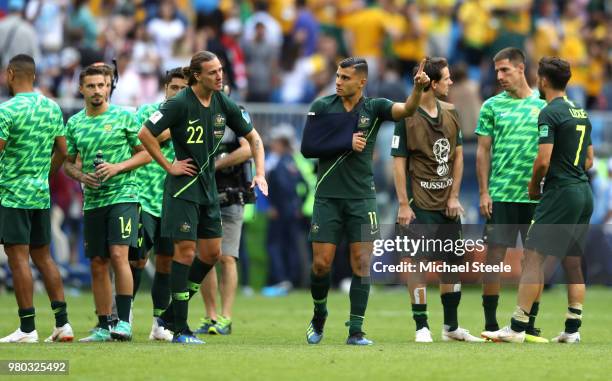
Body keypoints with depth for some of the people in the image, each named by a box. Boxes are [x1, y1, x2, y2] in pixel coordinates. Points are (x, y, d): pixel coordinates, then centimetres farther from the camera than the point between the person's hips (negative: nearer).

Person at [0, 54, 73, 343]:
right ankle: (62, 323, 10)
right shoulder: (52, 108, 8)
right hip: (42, 195, 7)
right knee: (43, 255, 14)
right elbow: (63, 152, 13)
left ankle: (27, 328, -5)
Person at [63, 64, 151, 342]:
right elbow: (68, 163, 18)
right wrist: (81, 175, -4)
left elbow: (146, 153, 2)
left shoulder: (123, 117, -1)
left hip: (123, 195, -5)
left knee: (118, 255, -18)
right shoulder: (74, 123, 10)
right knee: (98, 265, 6)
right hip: (92, 201, 5)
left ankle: (124, 321, -16)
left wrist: (118, 168, -12)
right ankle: (104, 327, 13)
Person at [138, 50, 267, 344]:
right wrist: (168, 166, -12)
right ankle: (179, 328, -4)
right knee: (185, 251, -8)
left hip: (208, 187, 7)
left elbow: (253, 138, 15)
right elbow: (145, 134, -15)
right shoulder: (180, 104, -14)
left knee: (212, 253, 7)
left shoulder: (224, 105, 4)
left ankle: (170, 315, 19)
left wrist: (259, 173, 3)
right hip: (183, 187, -7)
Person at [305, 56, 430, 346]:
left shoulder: (374, 108, 1)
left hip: (362, 197, 0)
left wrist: (418, 88, -35)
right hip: (328, 197, 0)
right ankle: (319, 316, 24)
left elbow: (407, 109, -15)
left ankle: (355, 331, -1)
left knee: (361, 264, -5)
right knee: (321, 263, -2)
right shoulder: (321, 107, 2)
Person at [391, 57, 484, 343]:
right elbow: (399, 161, -8)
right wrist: (403, 204, -13)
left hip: (447, 204, 6)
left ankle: (451, 327, 18)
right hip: (420, 204, -6)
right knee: (417, 262, -7)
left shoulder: (450, 113, 10)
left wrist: (454, 196, 5)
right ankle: (422, 327, -1)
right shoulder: (407, 117, -8)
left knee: (453, 261, 8)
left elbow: (458, 156, 13)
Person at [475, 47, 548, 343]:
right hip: (500, 194, -1)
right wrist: (483, 193, -2)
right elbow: (483, 151, 5)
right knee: (495, 254, -4)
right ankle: (490, 325, 2)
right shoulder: (492, 106, 5)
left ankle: (530, 325, 8)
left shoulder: (544, 105, 6)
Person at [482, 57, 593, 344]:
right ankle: (573, 329, 10)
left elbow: (543, 160, -18)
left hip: (560, 192, -8)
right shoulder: (581, 113, 14)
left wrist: (534, 186, -2)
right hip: (584, 191, 9)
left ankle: (517, 328, -10)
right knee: (573, 262, 12)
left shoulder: (550, 113, -12)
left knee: (534, 257, -7)